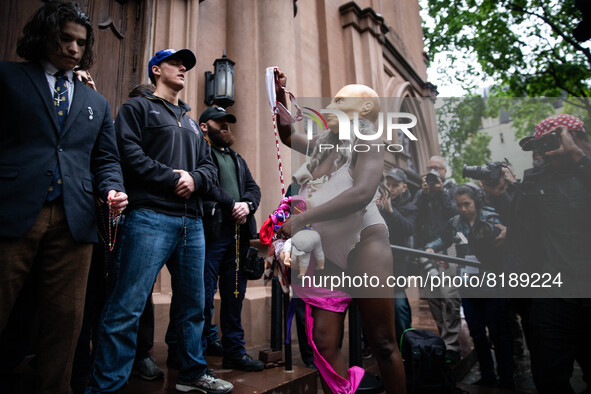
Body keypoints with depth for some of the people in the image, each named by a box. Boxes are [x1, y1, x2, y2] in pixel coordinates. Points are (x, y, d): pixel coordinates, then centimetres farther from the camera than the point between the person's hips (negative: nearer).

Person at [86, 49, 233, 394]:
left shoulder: (191, 123, 26)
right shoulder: (138, 108, 9)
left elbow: (210, 167, 18)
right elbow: (130, 153, -9)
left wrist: (195, 179, -4)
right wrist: (173, 178, -12)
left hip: (192, 221, 7)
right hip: (151, 218, -6)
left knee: (193, 304, 11)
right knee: (128, 306, -8)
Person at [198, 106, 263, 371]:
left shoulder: (236, 158, 27)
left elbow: (253, 187, 16)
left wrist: (247, 204, -4)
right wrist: (231, 205, -11)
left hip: (239, 232, 7)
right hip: (210, 230, -7)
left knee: (235, 294, 11)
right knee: (205, 293, 0)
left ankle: (234, 351, 21)